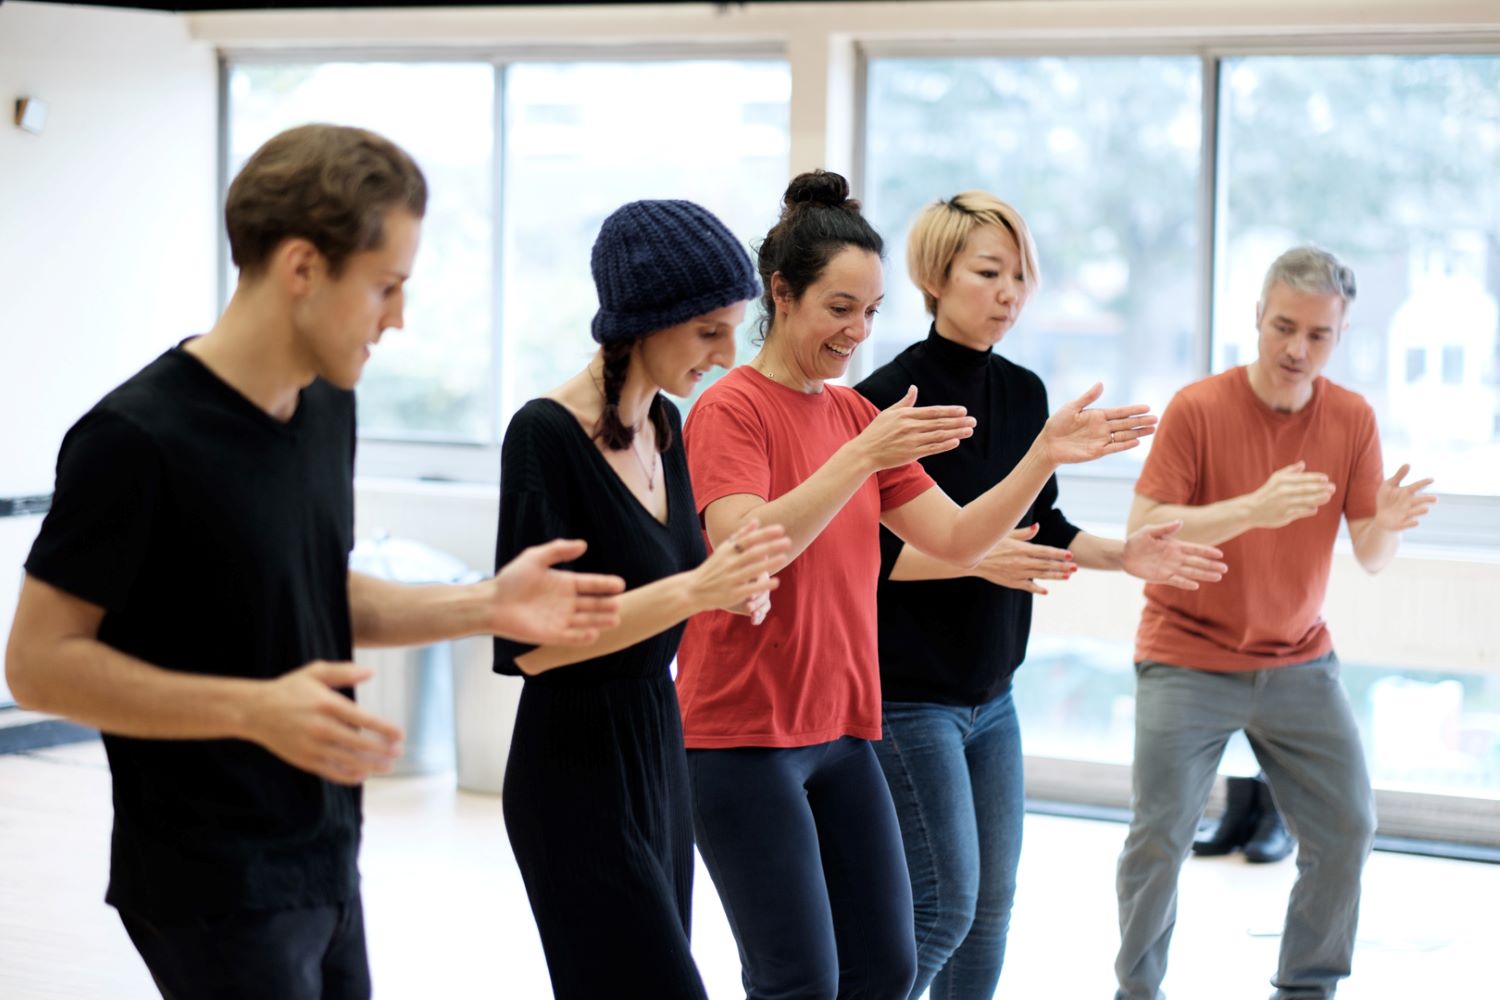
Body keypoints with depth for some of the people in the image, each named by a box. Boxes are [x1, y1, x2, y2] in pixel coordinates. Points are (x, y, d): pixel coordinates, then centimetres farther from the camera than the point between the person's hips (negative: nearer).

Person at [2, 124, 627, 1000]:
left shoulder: (328, 407, 7)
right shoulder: (137, 438, -18)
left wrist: (484, 607, 5)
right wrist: (255, 709, -26)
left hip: (326, 863, 8)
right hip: (214, 888, -8)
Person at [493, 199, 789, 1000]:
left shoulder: (664, 425, 7)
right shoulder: (547, 433, -17)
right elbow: (531, 643, -20)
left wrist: (729, 590, -2)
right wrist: (693, 590, -27)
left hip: (657, 748, 8)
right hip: (577, 763, -8)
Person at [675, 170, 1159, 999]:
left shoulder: (856, 414, 12)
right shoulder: (731, 409, -10)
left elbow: (957, 540, 8)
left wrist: (1044, 455, -5)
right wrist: (861, 457, -32)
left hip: (840, 731, 8)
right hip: (742, 735, -8)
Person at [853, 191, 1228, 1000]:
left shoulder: (1023, 393, 7)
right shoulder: (890, 397, -15)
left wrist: (1122, 555, 1)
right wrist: (976, 558, -27)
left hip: (990, 690, 8)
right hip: (907, 692, -8)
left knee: (992, 901, 12)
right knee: (944, 904, -9)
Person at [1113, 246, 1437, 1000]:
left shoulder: (1352, 420, -2)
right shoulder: (1197, 408, -13)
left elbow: (1370, 557, -1)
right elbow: (1142, 533, -18)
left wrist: (1385, 525, -26)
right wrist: (1254, 508, -31)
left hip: (1298, 662, 3)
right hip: (1187, 662, -3)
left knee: (1346, 829, -1)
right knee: (1159, 838, -5)